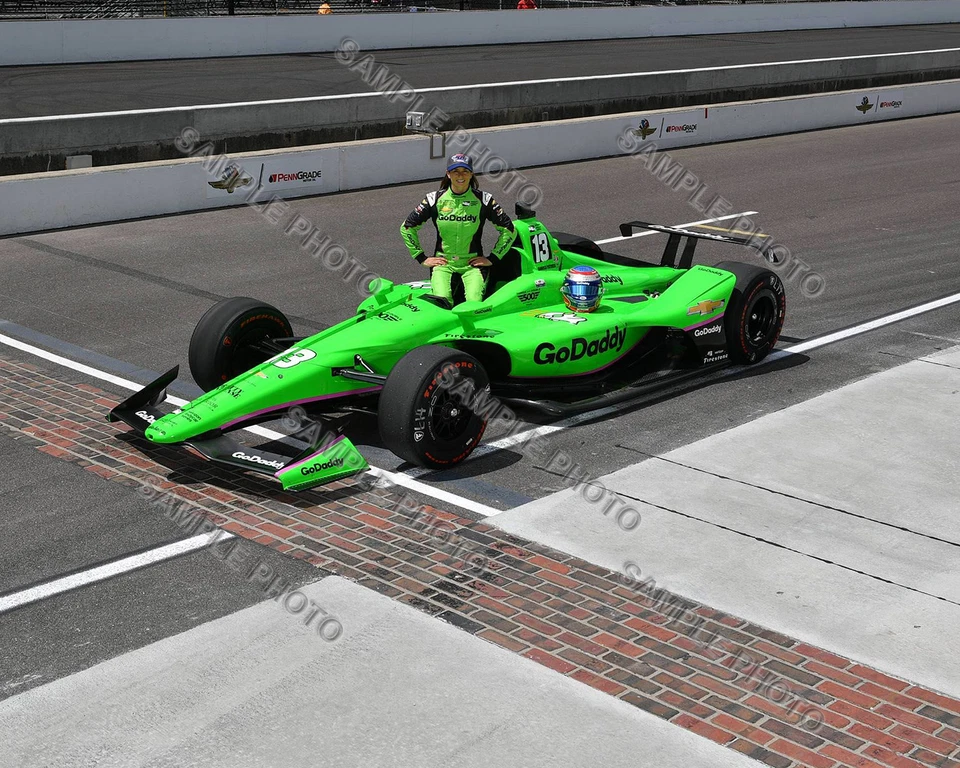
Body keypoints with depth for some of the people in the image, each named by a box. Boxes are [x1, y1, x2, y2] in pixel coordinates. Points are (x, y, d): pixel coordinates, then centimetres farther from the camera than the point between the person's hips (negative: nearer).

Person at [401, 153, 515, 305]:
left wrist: (493, 258, 2)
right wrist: (422, 258, 5)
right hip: (442, 263, 0)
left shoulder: (483, 200, 1)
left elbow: (509, 230, 7)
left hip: (472, 264, 0)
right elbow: (406, 227, 10)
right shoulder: (435, 199, 2)